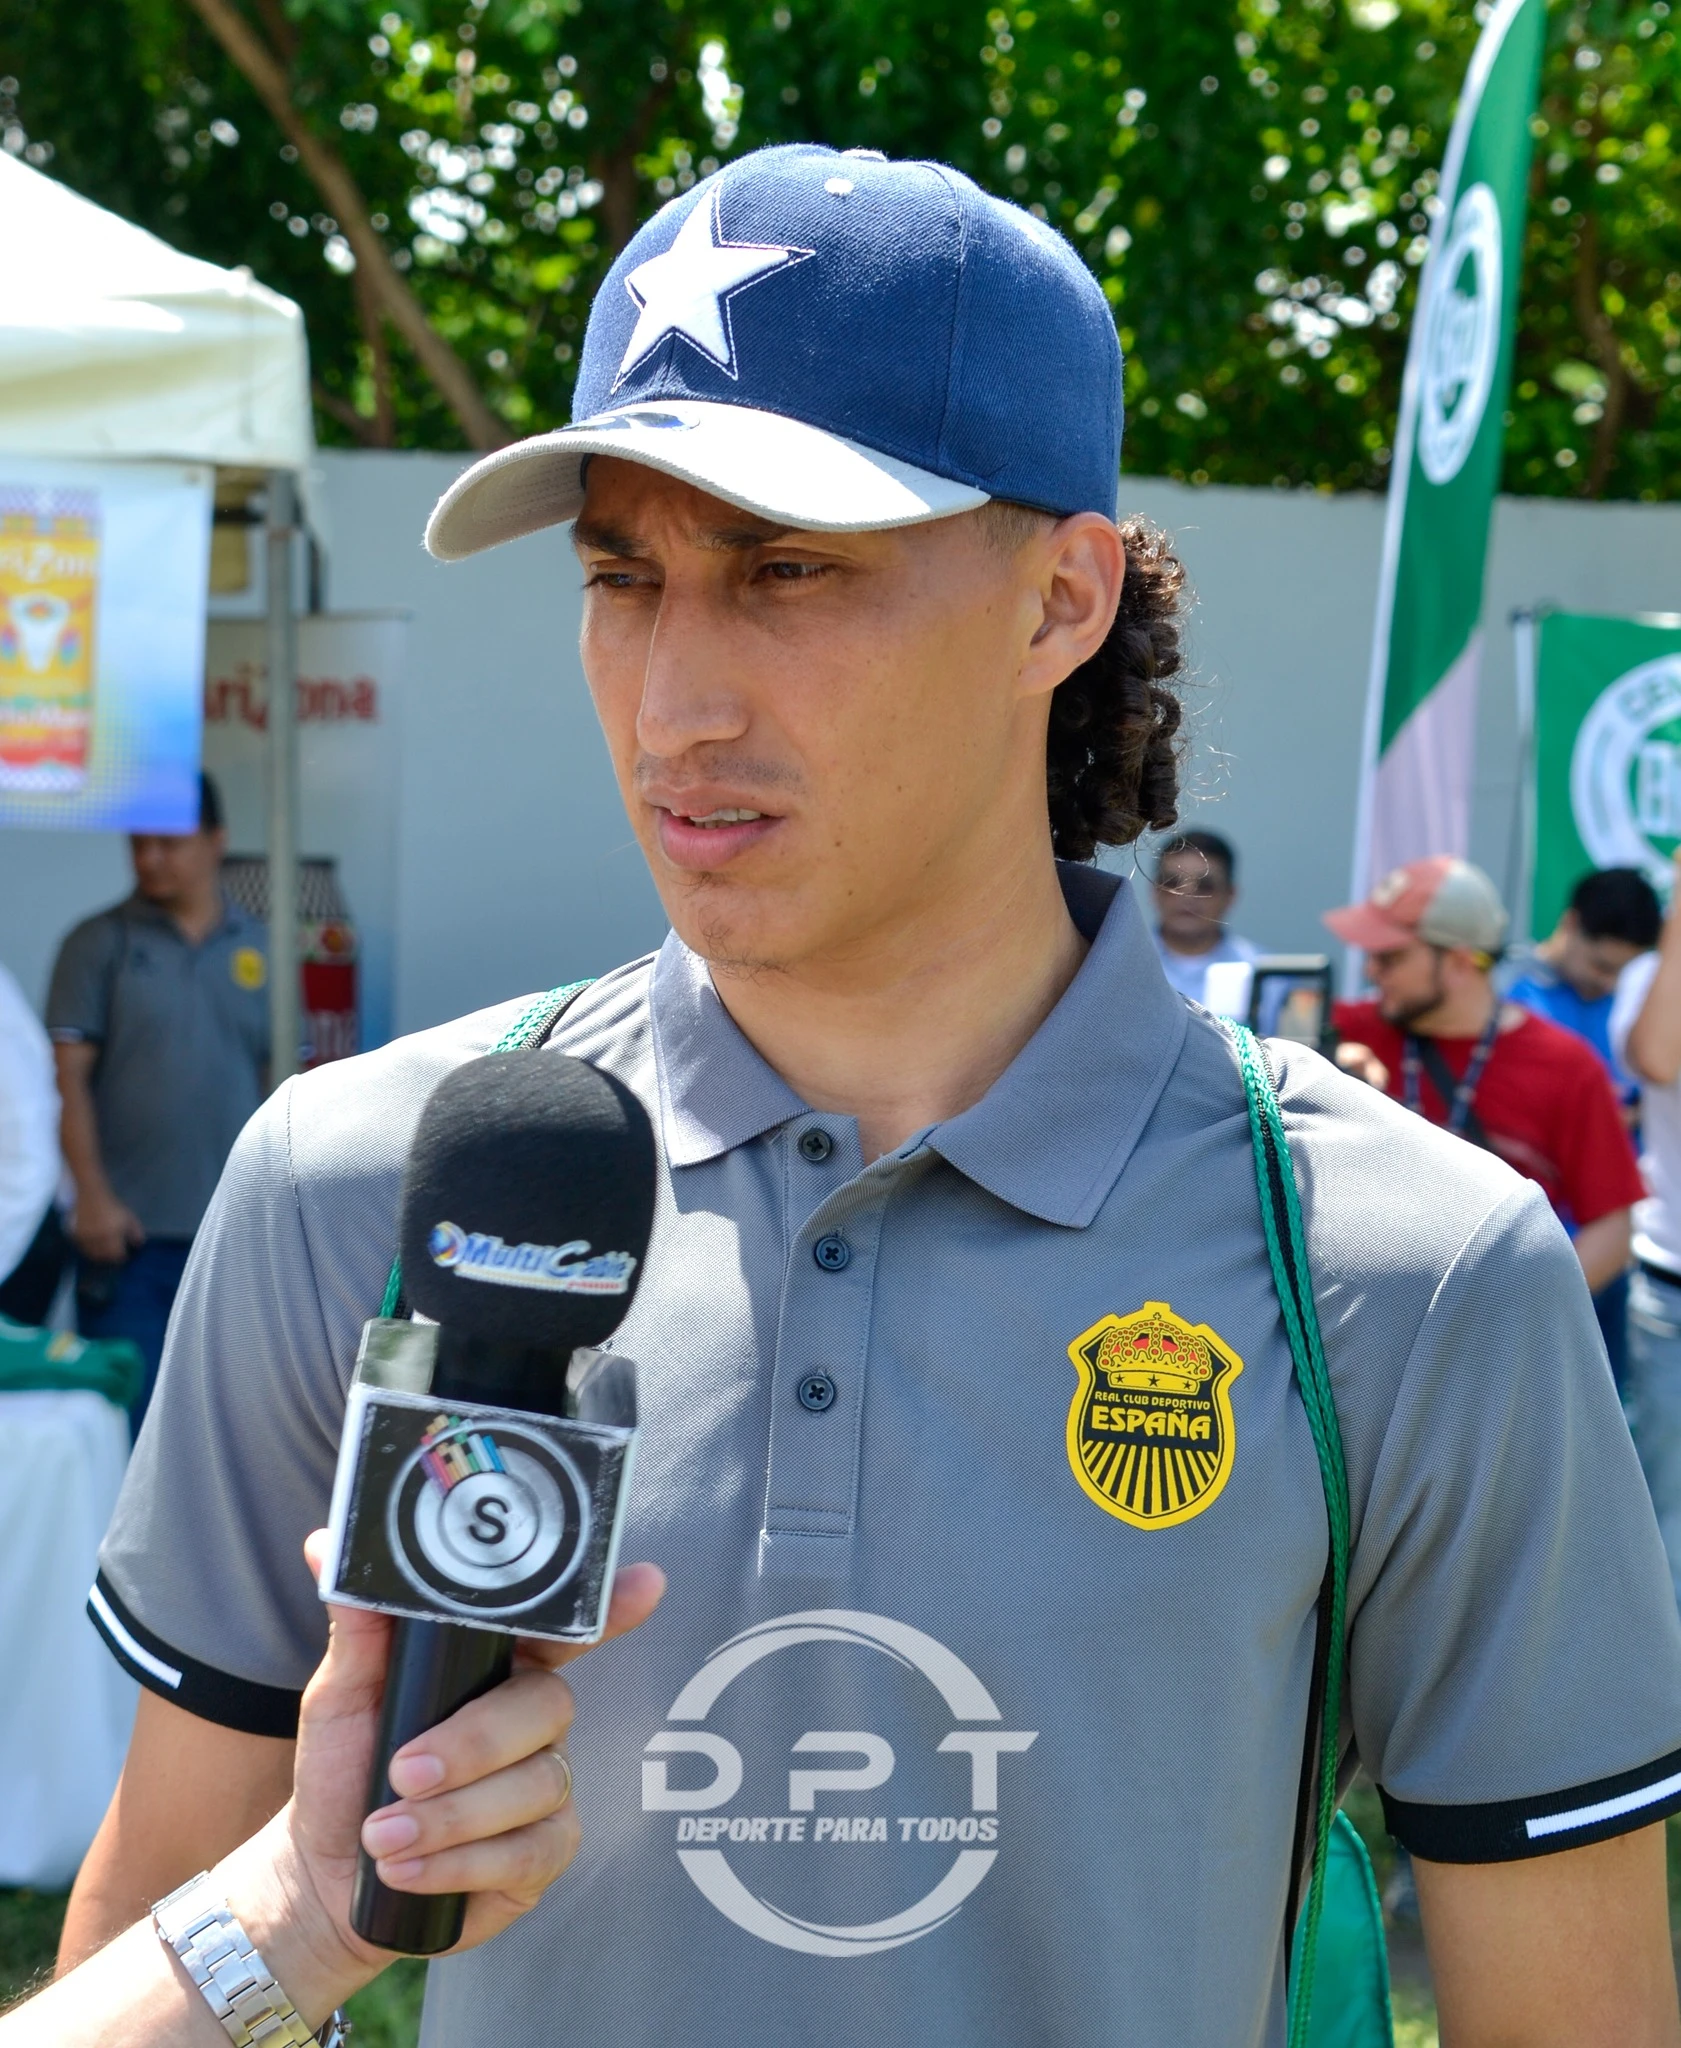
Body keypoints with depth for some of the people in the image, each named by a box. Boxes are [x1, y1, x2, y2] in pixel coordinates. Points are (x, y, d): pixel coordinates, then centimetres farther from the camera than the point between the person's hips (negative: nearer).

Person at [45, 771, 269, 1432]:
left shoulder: (259, 949, 10)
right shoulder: (99, 944, 2)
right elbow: (68, 1076, -4)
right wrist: (92, 1193, -13)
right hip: (131, 1230, -3)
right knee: (126, 1412, -4)